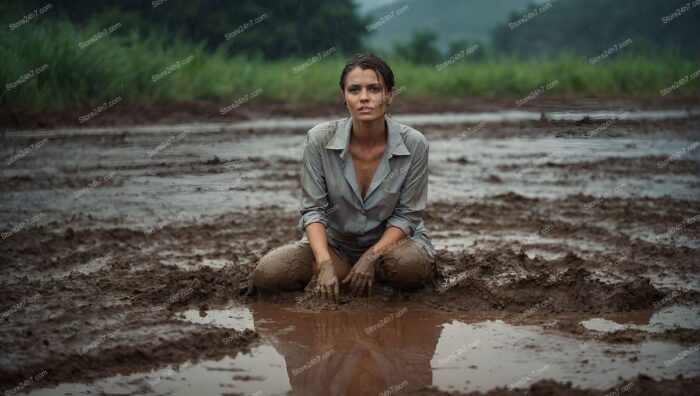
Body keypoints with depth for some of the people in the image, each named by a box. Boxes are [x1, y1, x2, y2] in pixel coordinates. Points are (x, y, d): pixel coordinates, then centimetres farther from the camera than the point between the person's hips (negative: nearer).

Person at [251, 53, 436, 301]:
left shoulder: (414, 144, -16)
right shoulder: (320, 139, -14)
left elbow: (407, 215, -10)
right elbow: (313, 209, -12)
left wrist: (371, 256, -24)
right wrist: (325, 263, -27)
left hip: (391, 240, -1)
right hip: (334, 242, 1)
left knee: (408, 263, -38)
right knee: (266, 275, -22)